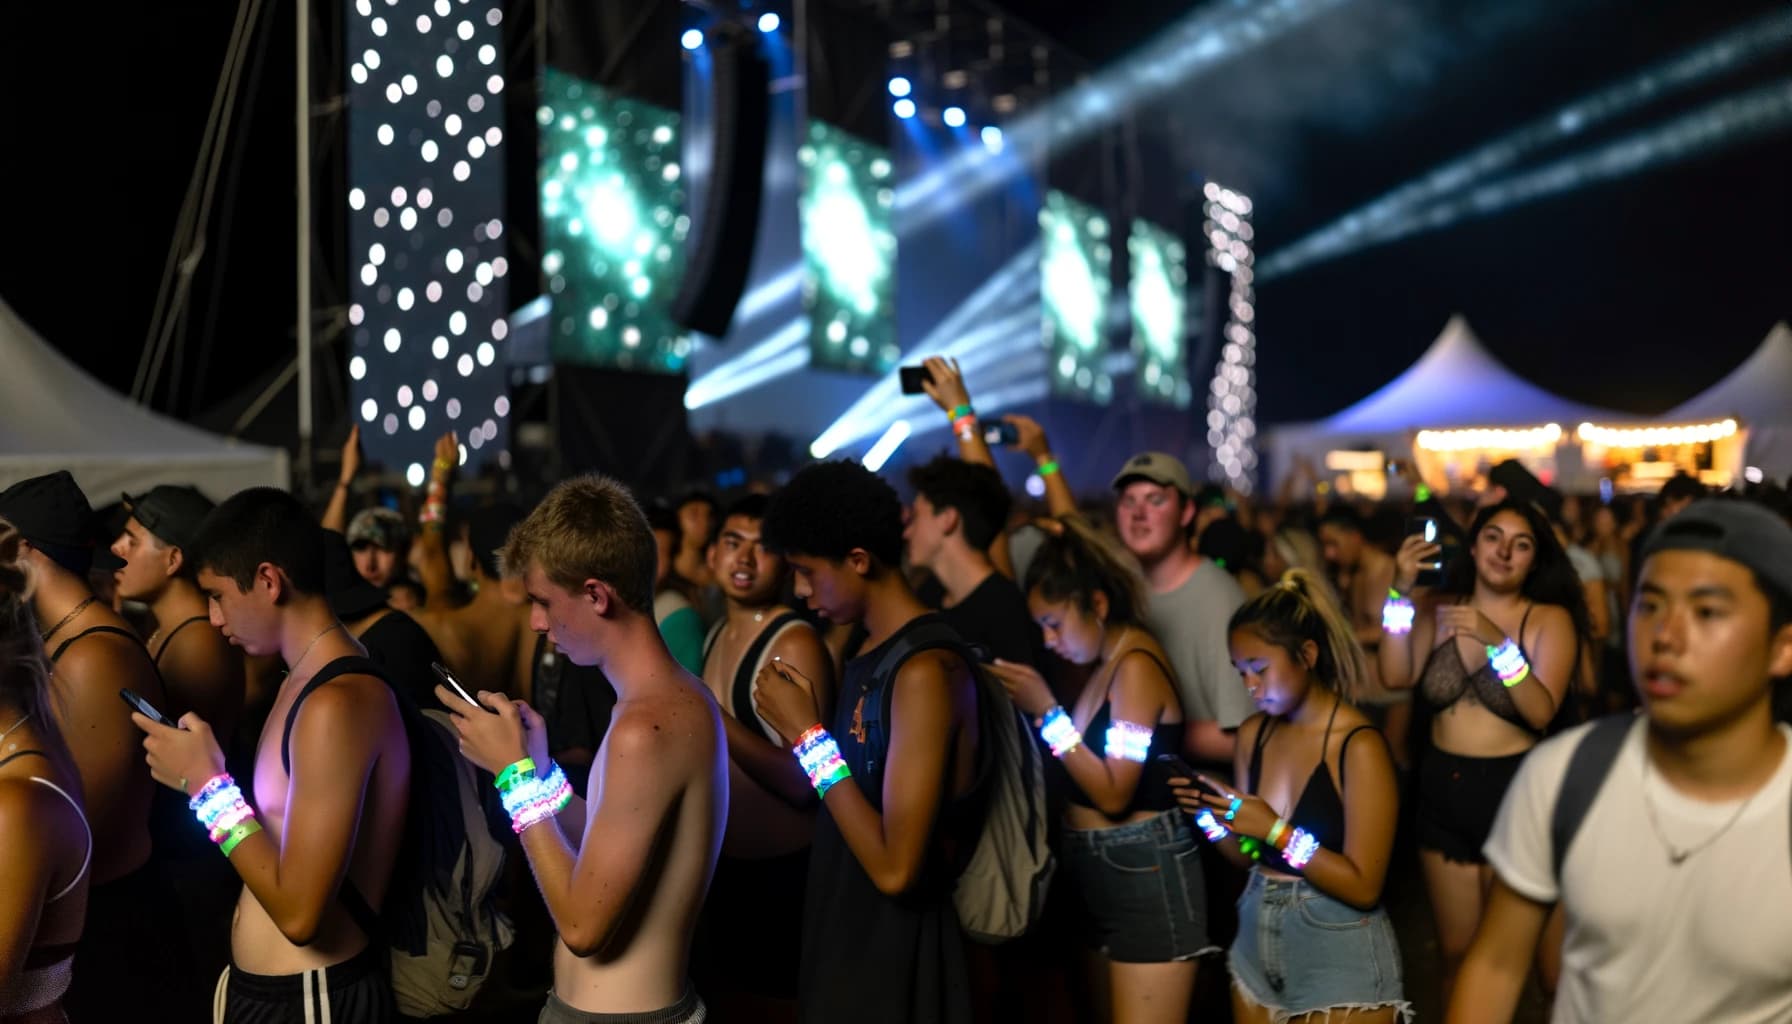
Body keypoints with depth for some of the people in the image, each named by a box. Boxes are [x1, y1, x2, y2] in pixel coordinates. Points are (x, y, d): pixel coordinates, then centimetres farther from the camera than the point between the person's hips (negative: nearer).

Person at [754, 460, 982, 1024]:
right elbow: (827, 797, 7)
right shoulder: (868, 652, 7)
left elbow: (895, 869, -25)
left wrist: (808, 735, -19)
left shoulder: (924, 669, -21)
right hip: (845, 933, 8)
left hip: (894, 959, -8)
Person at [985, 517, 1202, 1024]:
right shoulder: (1107, 663, 11)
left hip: (1146, 876, -10)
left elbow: (1113, 794, -20)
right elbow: (1087, 772, 9)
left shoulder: (1136, 665, -17)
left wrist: (1046, 712, -18)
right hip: (1105, 873, 10)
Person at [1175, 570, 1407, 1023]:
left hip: (1340, 956, -6)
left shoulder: (1359, 746, -17)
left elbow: (1363, 886, -19)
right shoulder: (1253, 733, 2)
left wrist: (1278, 831, -24)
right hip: (1256, 940, 6)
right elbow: (1248, 855, 8)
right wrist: (1213, 817, -9)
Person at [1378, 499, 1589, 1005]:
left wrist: (1498, 641, -28)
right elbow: (1396, 676, -10)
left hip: (1514, 790, -3)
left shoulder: (1550, 619, -5)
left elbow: (1541, 713, -17)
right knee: (1456, 951, 13)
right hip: (1442, 791, 3)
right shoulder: (1440, 610, 4)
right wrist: (1402, 592, -16)